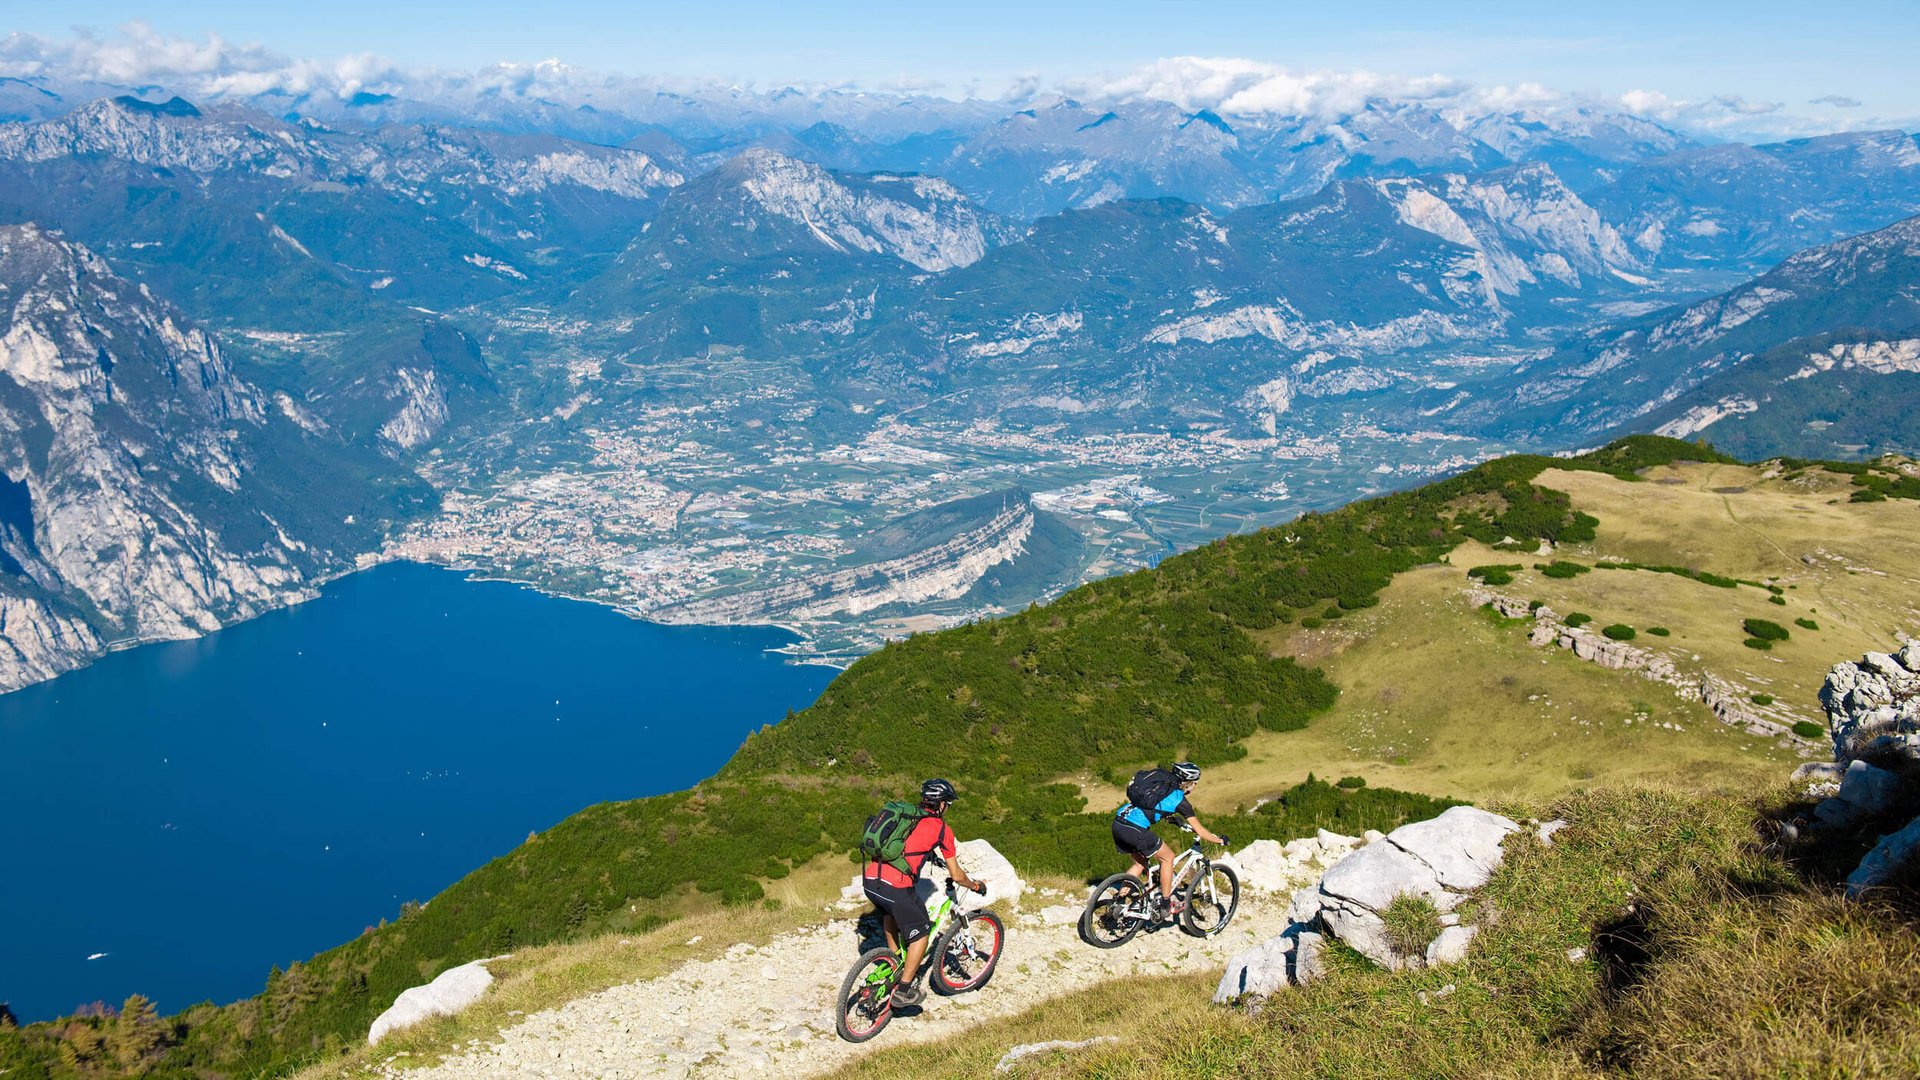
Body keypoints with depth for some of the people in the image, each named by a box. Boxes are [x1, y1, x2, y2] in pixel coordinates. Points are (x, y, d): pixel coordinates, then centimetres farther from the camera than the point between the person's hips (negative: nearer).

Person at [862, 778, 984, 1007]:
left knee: (890, 912, 37)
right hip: (895, 887, -6)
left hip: (869, 879, 6)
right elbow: (957, 876, 11)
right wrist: (975, 886, 30)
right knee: (920, 934, 14)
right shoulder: (941, 829, 6)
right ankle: (904, 990, 13)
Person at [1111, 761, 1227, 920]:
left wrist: (1174, 818, 58)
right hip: (1135, 829, -7)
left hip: (1118, 823, 8)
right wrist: (1220, 840, 23)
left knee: (1140, 864, 26)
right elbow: (1200, 831, 9)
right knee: (1167, 857, 13)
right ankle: (1166, 906, 17)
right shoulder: (1179, 799, 4)